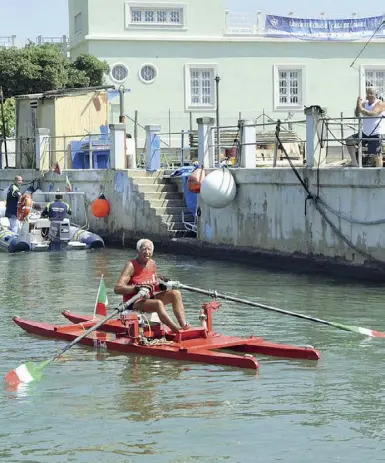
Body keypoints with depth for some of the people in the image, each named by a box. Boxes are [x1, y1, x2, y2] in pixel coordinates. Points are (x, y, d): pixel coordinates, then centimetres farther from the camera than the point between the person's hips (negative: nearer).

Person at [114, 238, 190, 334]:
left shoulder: (152, 264, 9)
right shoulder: (131, 266, -13)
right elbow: (117, 289, -22)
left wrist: (161, 285, -2)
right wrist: (137, 288, -33)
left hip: (149, 298, 8)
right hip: (133, 303, -8)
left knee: (176, 293, -9)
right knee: (158, 303, -35)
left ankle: (184, 325, -24)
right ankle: (176, 330, -43)